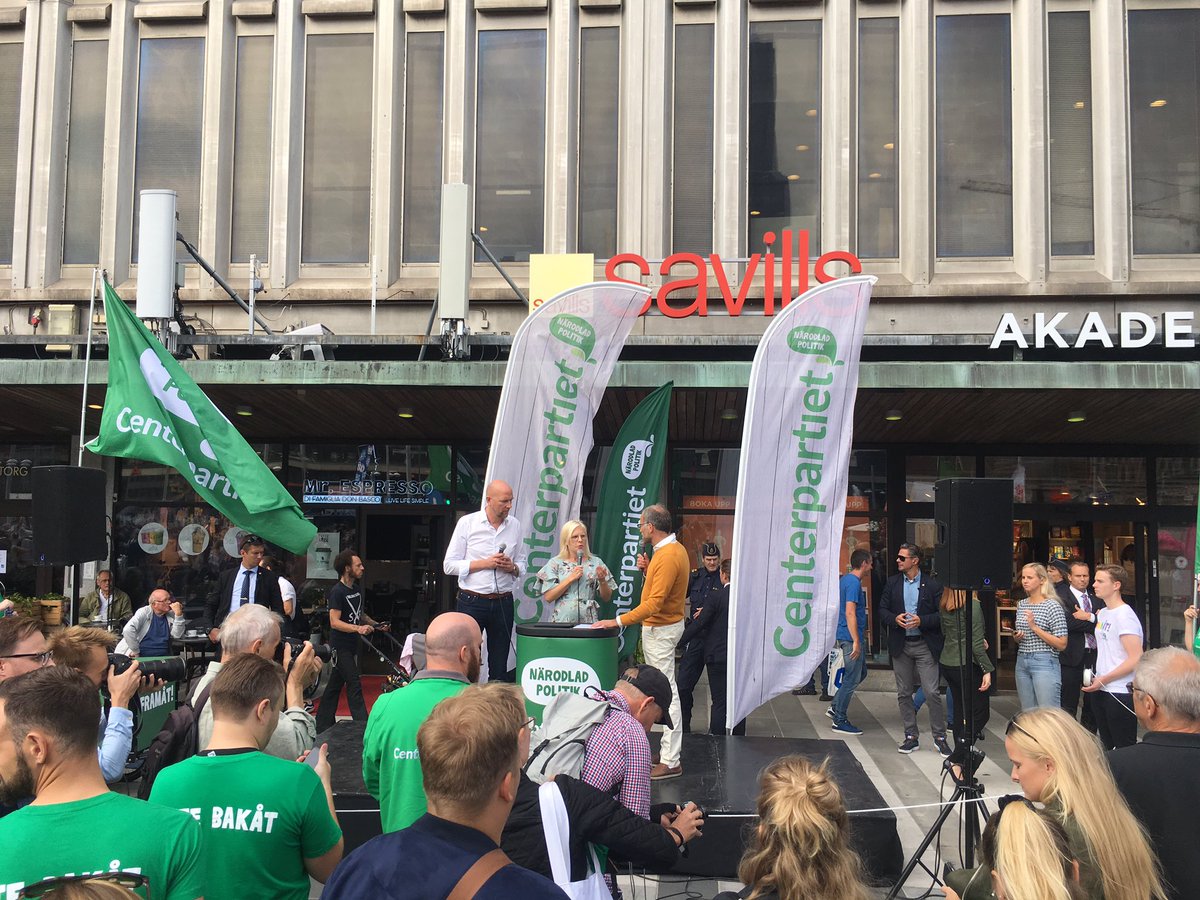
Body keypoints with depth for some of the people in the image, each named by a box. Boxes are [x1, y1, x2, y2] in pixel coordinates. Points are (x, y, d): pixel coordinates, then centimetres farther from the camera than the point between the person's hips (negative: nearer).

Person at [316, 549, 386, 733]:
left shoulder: (357, 590, 12)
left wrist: (377, 624, 11)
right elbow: (334, 622, -21)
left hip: (351, 645, 8)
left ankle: (323, 725, 19)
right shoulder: (337, 591, -15)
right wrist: (358, 628, -32)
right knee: (354, 684, -9)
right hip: (340, 646, -8)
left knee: (335, 685, 12)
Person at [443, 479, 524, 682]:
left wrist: (513, 567, -6)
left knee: (499, 667, 7)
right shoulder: (467, 523, -2)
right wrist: (485, 563, -13)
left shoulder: (515, 525, 8)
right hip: (472, 602, -3)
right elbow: (449, 565, -4)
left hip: (503, 602, 3)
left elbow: (522, 564, 17)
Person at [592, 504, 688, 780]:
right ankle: (668, 749, 18)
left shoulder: (667, 557, -21)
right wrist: (648, 570, 4)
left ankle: (670, 762, -6)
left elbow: (654, 602, -27)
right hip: (660, 626, 11)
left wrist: (619, 621, -27)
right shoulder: (673, 548, 11)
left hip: (660, 630, -11)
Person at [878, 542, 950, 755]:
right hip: (900, 645, 4)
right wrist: (895, 619, -12)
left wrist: (922, 621, -18)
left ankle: (939, 738, 5)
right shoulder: (892, 583, 7)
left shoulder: (932, 584, -3)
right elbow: (882, 609, 8)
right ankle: (911, 736, 19)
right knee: (903, 693, 8)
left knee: (932, 692, -7)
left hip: (925, 644, -4)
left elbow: (941, 614, -4)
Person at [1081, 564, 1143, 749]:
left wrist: (1104, 679, -17)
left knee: (1124, 748, -2)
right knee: (1106, 747, 16)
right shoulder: (1103, 613, 11)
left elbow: (1136, 659, -20)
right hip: (1101, 690, 9)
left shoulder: (1124, 615, -14)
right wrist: (1097, 678, 9)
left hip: (1120, 693, -8)